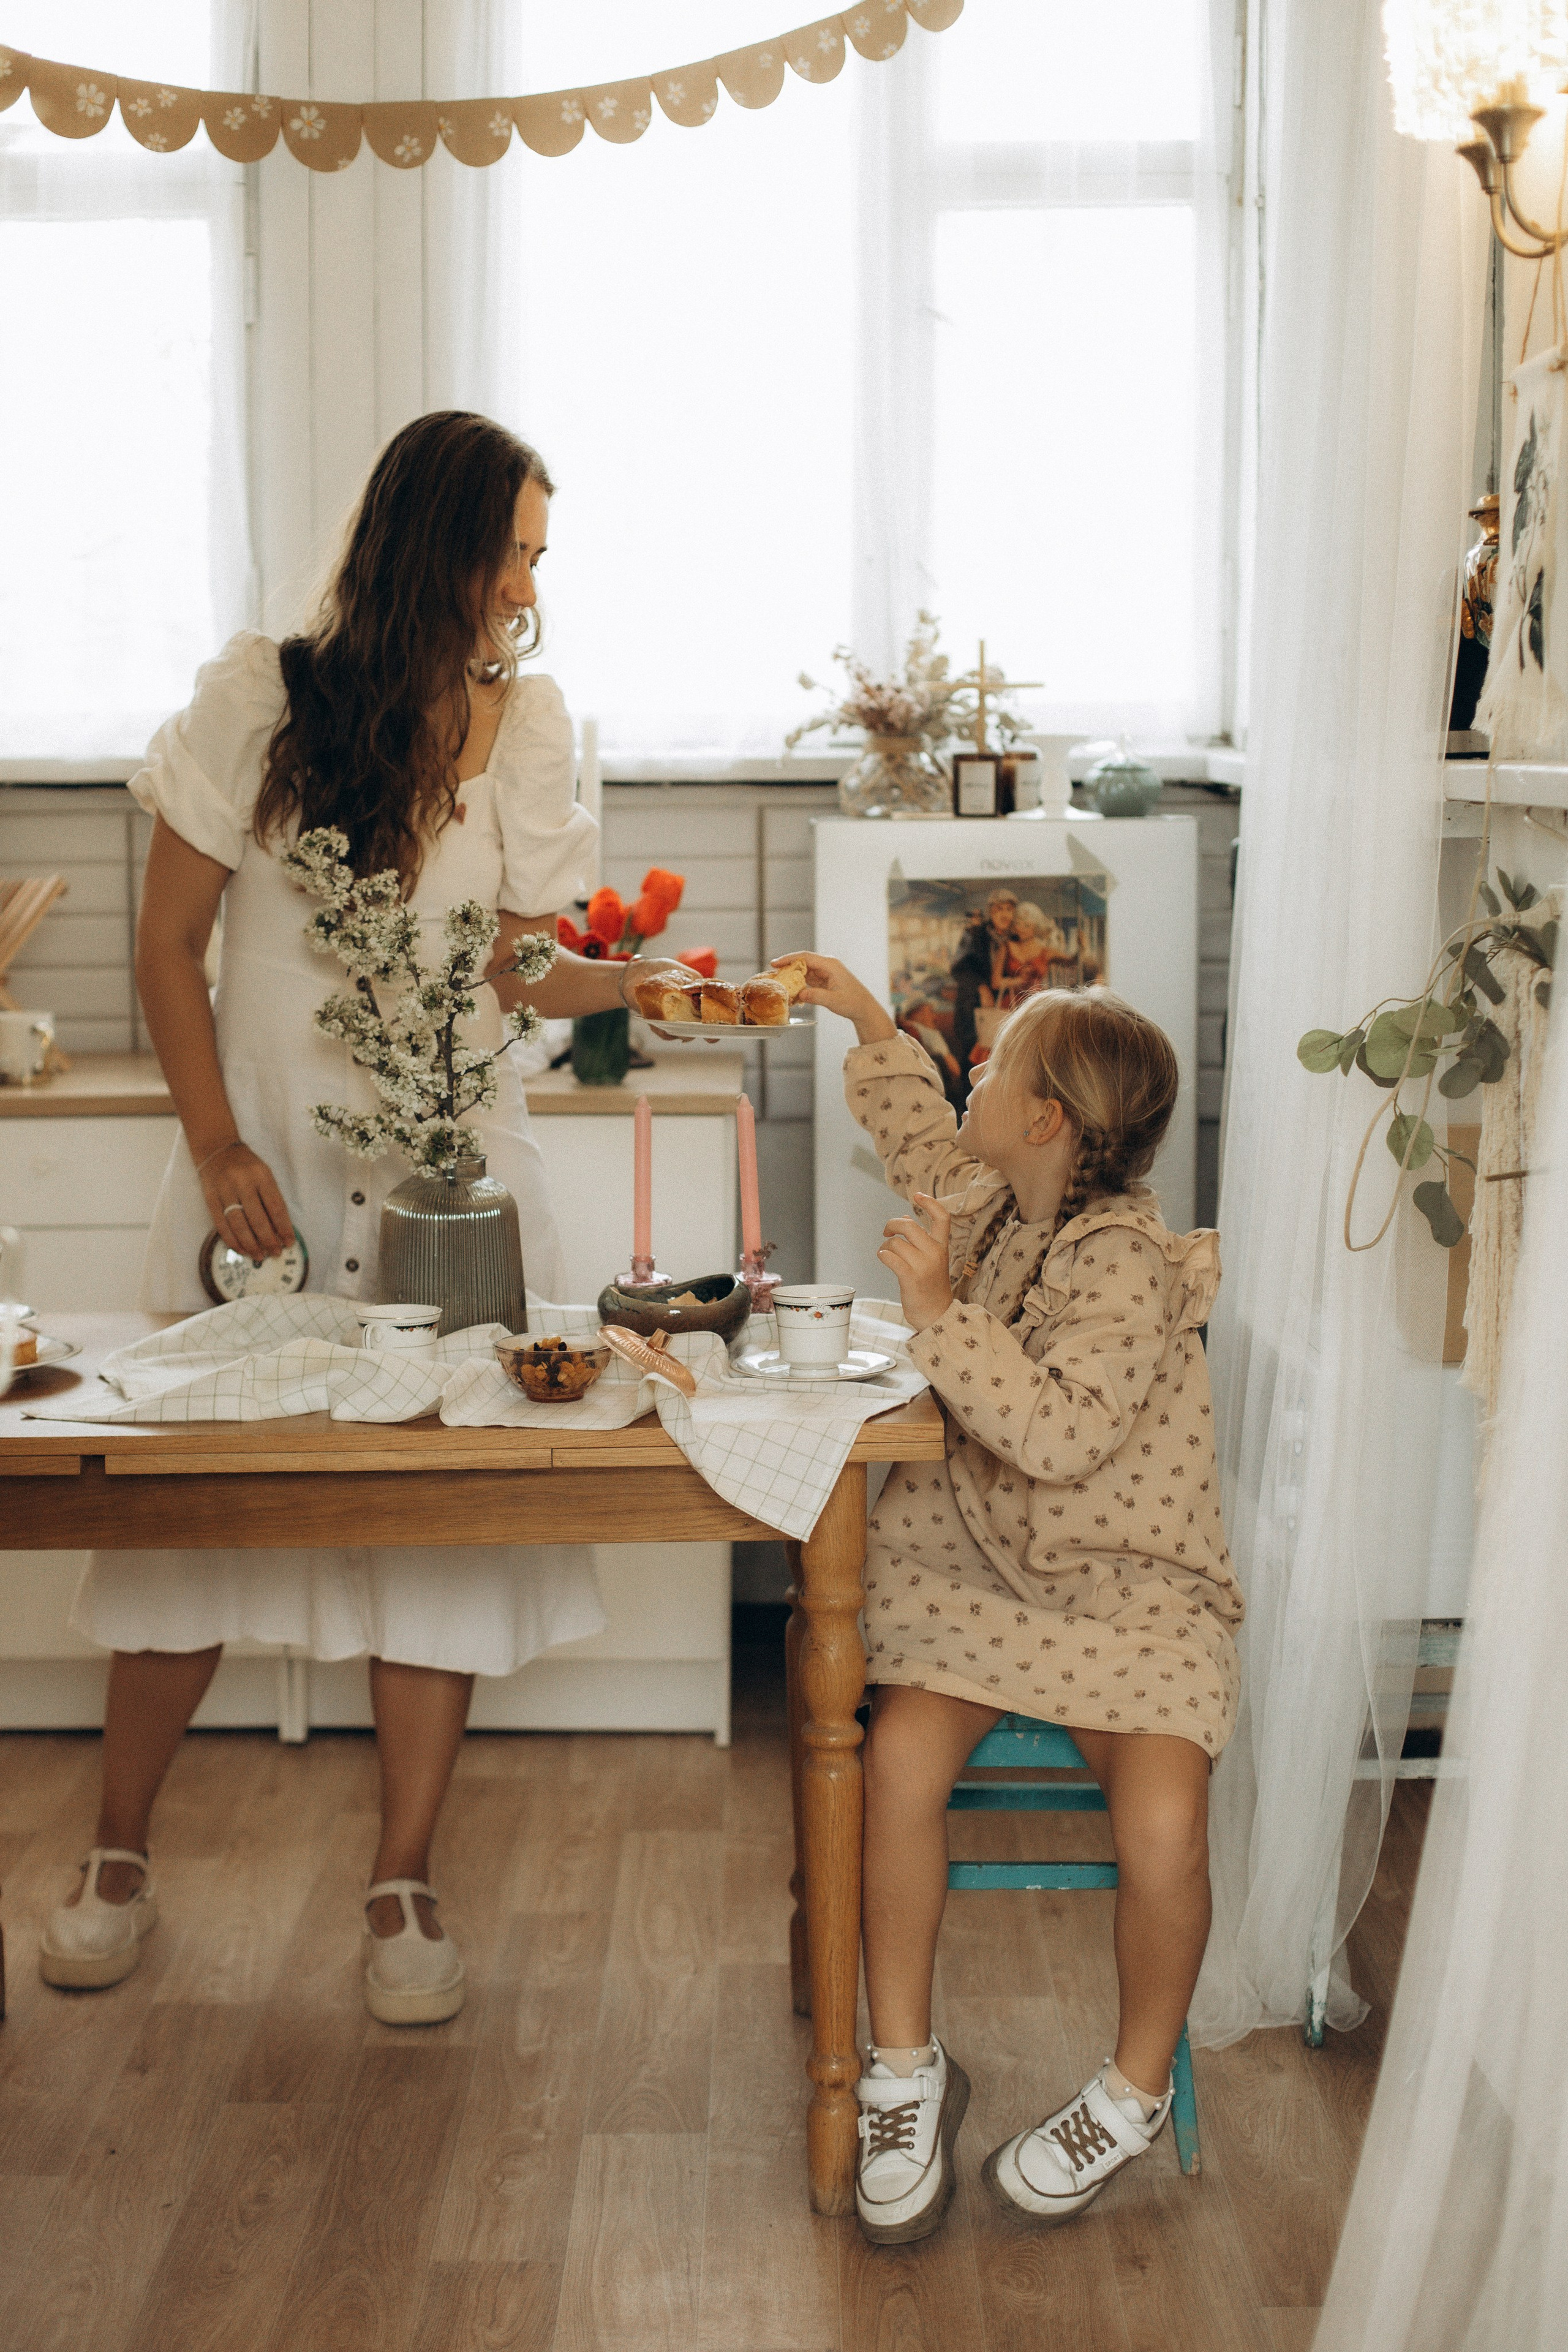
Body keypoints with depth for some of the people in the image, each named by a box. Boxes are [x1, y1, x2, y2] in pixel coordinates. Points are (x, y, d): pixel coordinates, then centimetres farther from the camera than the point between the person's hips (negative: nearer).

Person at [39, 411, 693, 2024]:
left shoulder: (525, 722, 1)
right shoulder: (258, 697, -6)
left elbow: (524, 966, 1)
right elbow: (169, 945, -2)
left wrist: (653, 978, -18)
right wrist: (217, 1150, -10)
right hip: (267, 1159, -1)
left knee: (447, 1513, 0)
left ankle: (402, 1890, 14)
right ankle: (118, 1856, 24)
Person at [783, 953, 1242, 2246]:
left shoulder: (1126, 1266, -18)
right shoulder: (998, 1202, 5)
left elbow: (1062, 1434, -30)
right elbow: (927, 1145, 31)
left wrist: (941, 1311, -29)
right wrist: (871, 1026, 28)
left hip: (1128, 1586, -5)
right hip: (987, 1564, 6)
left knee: (1163, 1823, -26)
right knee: (899, 1758, -22)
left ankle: (1137, 2088, 3)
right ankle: (906, 2067, -3)